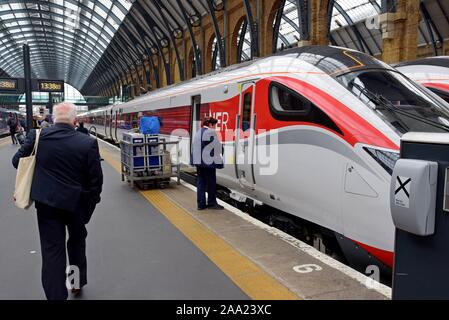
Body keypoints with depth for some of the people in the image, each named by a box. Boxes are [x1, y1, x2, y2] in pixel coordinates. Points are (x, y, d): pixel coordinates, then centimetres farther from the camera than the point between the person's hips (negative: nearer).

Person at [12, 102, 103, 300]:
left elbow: (17, 161, 5)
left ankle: (56, 295, 12)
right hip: (76, 202, 0)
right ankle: (78, 281, 38)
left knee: (52, 249, 7)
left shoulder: (37, 136, -8)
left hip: (46, 201, 0)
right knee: (77, 240, 24)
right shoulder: (88, 143, -13)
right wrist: (92, 202, 6)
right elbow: (96, 179, -9)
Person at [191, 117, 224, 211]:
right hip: (208, 162, -8)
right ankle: (211, 203, 13)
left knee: (200, 182, 9)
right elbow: (217, 148, -14)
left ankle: (201, 204, 11)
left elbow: (194, 148, 15)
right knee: (211, 183, 4)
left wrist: (195, 160, 16)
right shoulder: (211, 132, -11)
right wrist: (218, 161, -6)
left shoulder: (198, 133, 14)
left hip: (198, 162, 8)